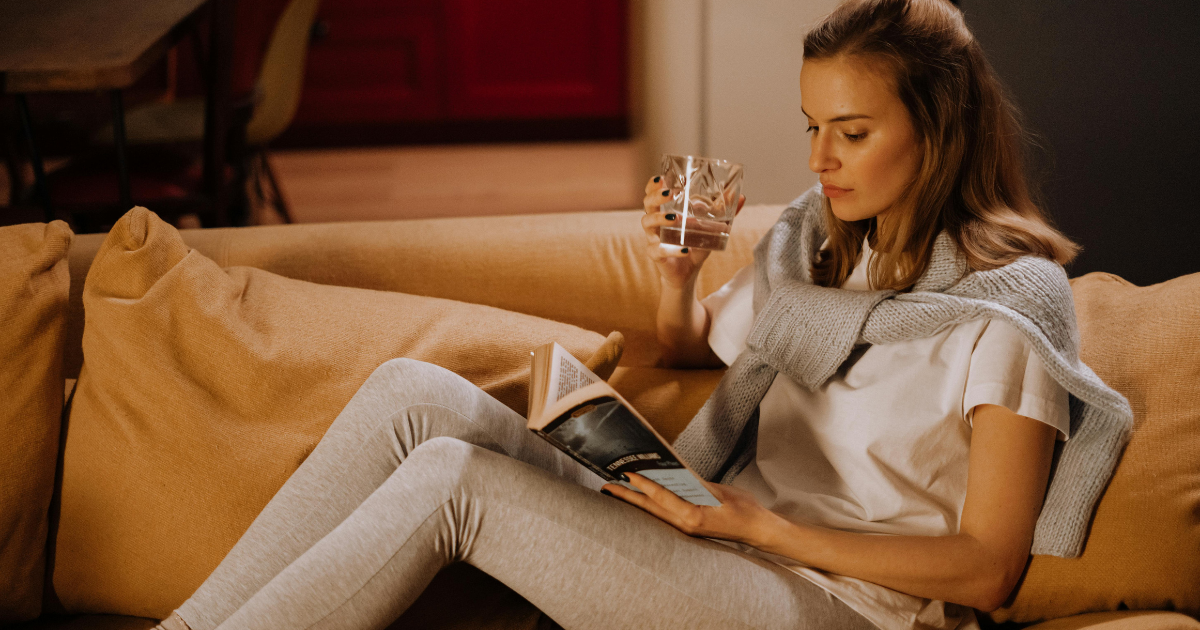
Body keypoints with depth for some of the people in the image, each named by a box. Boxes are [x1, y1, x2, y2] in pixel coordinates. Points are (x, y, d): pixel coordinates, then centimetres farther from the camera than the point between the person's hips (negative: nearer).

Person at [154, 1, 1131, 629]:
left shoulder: (1006, 309, -9)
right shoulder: (818, 242, 12)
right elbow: (693, 349, 29)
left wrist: (759, 525, -19)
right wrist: (678, 274, 4)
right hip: (719, 544, 7)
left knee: (451, 476, -23)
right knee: (415, 392, -11)